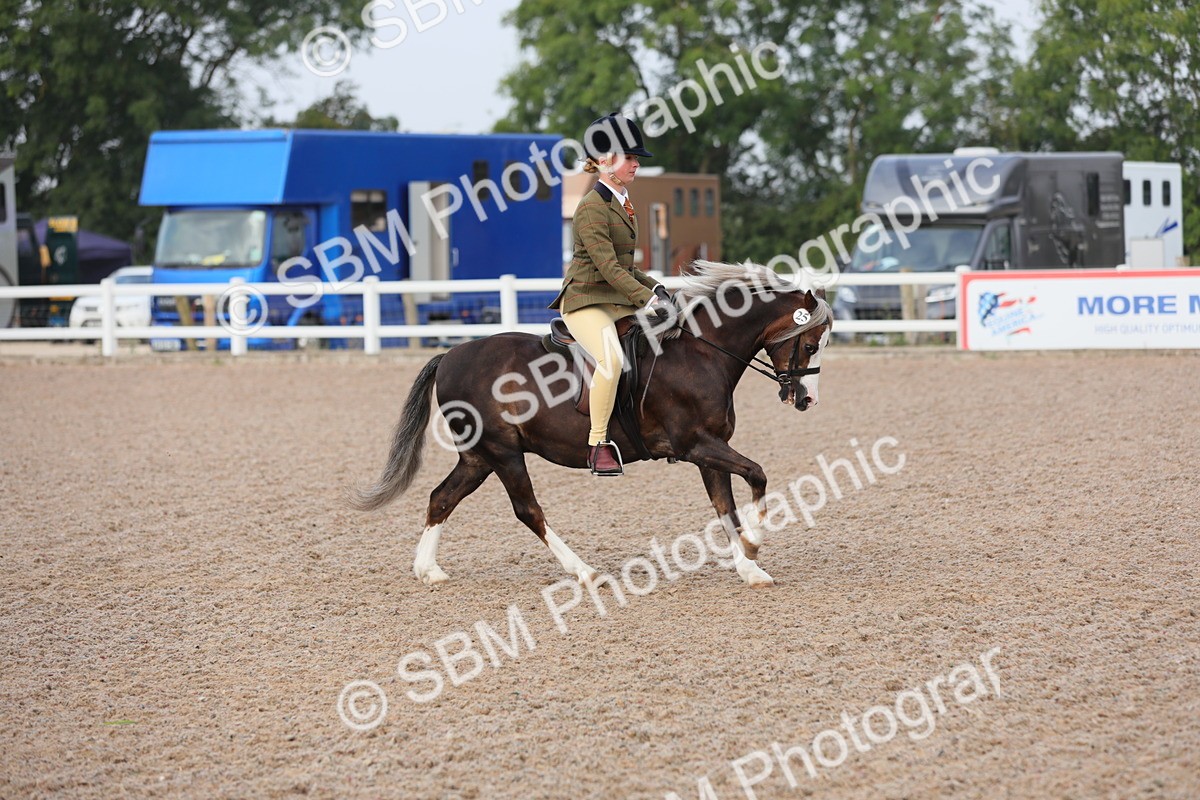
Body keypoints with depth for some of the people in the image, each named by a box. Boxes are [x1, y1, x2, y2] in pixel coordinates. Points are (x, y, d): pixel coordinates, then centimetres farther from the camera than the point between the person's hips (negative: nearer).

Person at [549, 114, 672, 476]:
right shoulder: (592, 208, -14)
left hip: (619, 301, 10)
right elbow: (608, 267, -21)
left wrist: (653, 287, 7)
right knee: (611, 357, -35)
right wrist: (647, 298, -27)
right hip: (586, 301, -9)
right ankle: (598, 444, -27)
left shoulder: (622, 203, 15)